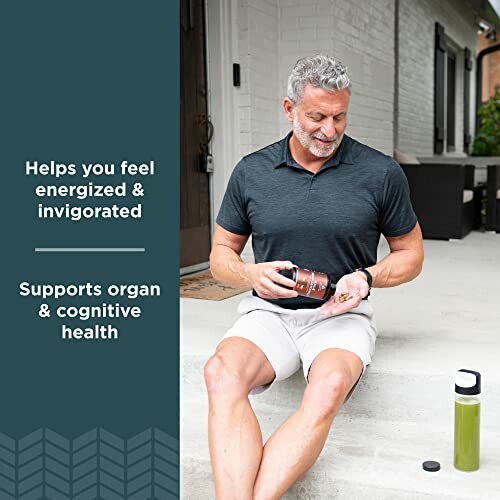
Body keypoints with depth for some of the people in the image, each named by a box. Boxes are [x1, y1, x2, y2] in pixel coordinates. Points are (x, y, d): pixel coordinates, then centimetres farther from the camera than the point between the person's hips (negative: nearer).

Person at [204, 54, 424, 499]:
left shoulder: (381, 173, 1)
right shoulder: (250, 171, 5)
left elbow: (411, 254, 11)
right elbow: (221, 254, 13)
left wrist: (367, 278, -10)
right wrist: (250, 274, -10)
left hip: (342, 315, -1)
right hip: (268, 311, 2)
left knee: (329, 387, -36)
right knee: (223, 371, -32)